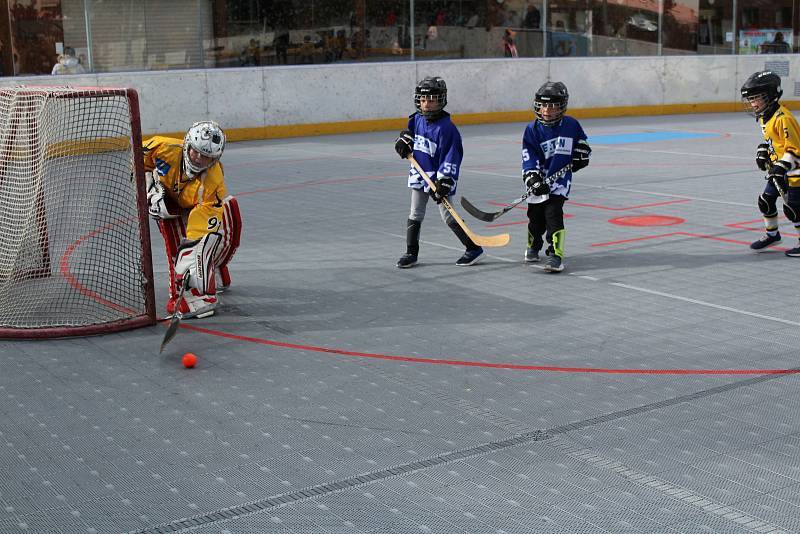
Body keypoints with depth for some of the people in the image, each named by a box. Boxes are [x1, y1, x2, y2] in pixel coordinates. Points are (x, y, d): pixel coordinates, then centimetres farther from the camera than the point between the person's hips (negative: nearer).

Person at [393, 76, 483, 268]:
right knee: (415, 216, 10)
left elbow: (451, 157, -21)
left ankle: (474, 248, 8)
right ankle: (411, 253, 19)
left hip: (439, 178, -7)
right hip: (419, 175, 7)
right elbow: (410, 131, 27)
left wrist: (444, 182, -25)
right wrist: (404, 140, 7)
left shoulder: (446, 127, -19)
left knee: (448, 216, -3)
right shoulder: (416, 119, 2)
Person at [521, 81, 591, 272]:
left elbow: (582, 141, 21)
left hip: (560, 179, -1)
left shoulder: (571, 125, 0)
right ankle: (533, 246, 40)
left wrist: (581, 155, 5)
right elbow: (529, 158, -12)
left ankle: (556, 255, -15)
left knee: (553, 215, -15)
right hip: (539, 182, 1)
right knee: (536, 217, 11)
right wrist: (533, 179, -23)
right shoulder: (533, 130, -5)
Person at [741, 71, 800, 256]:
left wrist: (782, 167, -28)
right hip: (778, 169, 10)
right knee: (766, 200, 12)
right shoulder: (764, 117, 7)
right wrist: (763, 152, 7)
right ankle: (772, 234, 29)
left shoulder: (783, 118, -24)